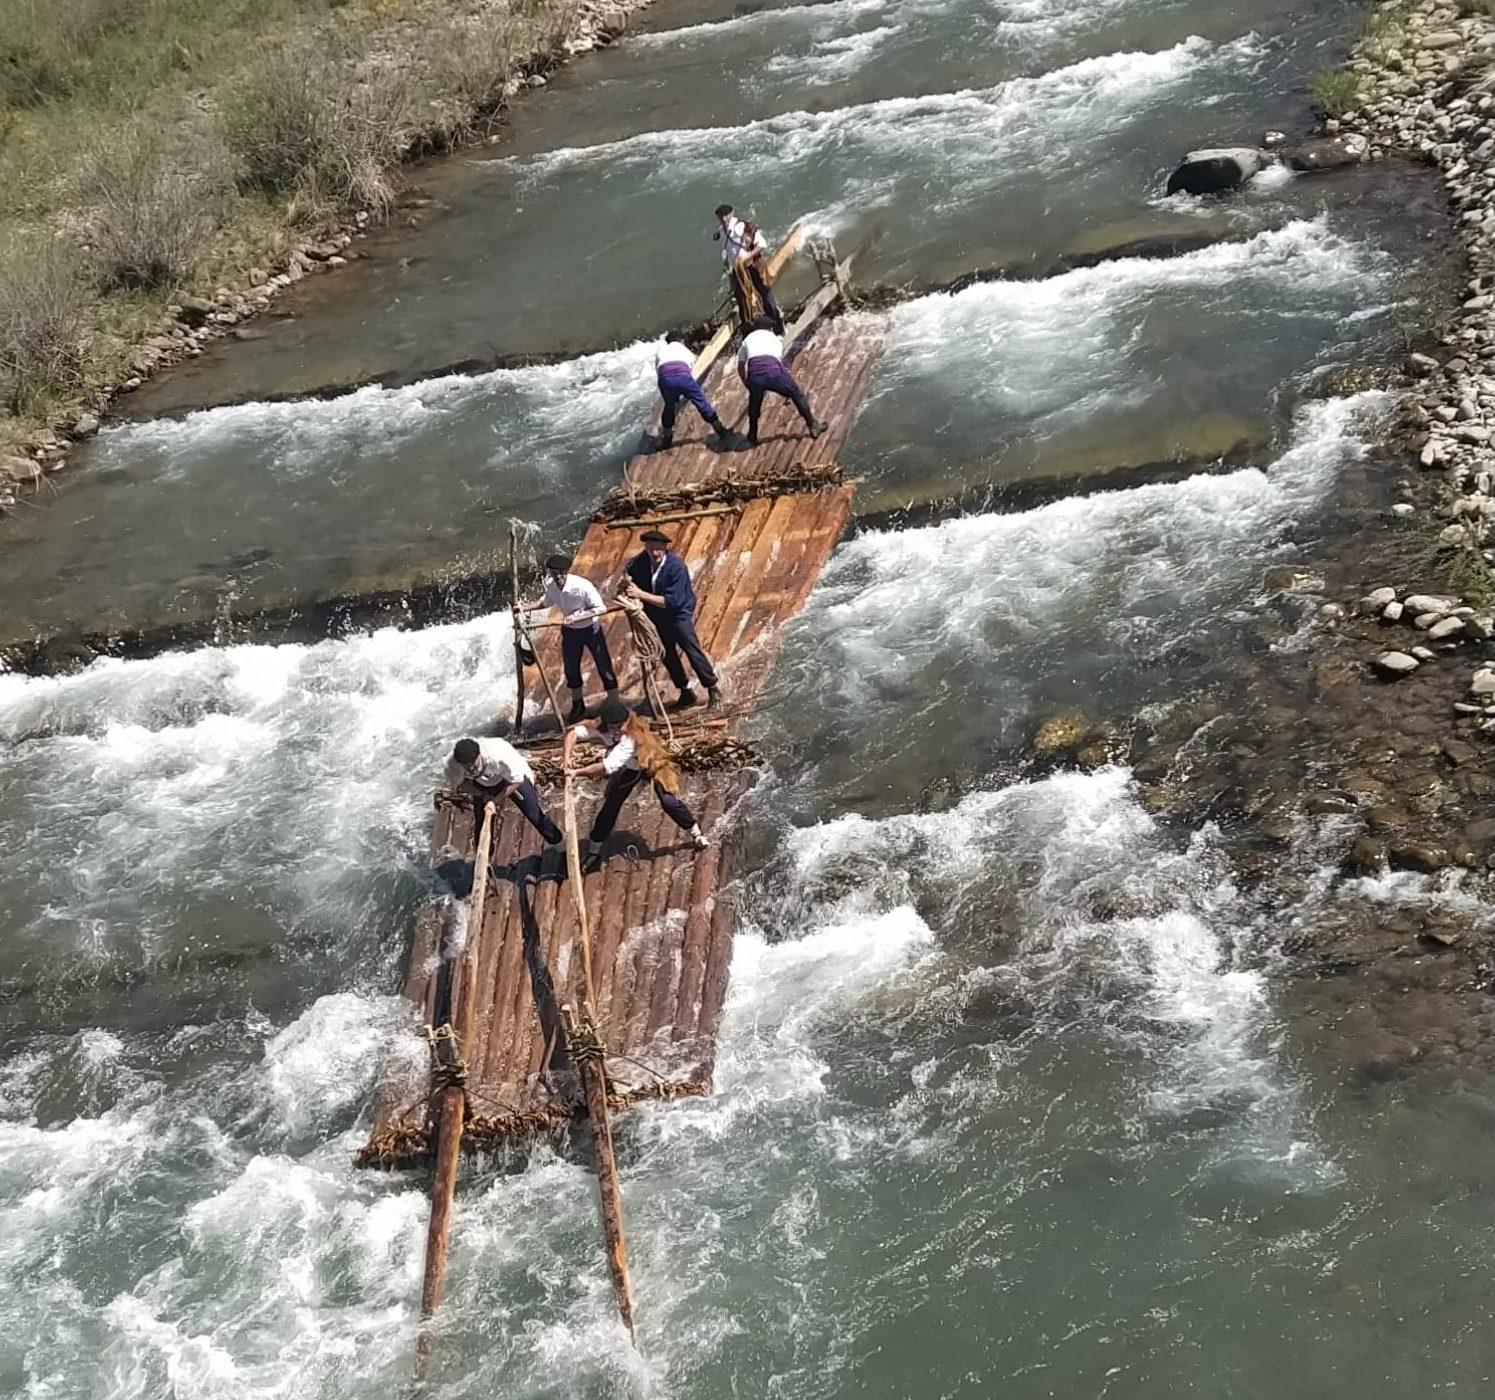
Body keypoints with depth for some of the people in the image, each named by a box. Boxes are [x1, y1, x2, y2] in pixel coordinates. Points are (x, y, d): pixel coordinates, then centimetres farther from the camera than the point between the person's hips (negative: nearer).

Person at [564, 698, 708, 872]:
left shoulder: (633, 736, -42)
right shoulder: (602, 730, -26)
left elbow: (609, 766, -48)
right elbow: (574, 733, -27)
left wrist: (578, 772, -47)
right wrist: (568, 756, -44)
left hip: (652, 764, -5)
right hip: (629, 768, 5)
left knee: (669, 801, -18)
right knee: (610, 806, 0)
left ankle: (695, 833, 7)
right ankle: (594, 853, 12)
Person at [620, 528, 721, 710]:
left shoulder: (676, 566, -28)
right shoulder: (642, 560, -10)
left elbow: (672, 601, -31)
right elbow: (628, 569, 14)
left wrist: (641, 594, -34)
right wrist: (627, 581, -10)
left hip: (679, 614, -6)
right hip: (657, 617, 7)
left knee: (693, 651, -3)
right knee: (667, 655, 14)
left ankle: (712, 688, 14)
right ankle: (685, 693, 29)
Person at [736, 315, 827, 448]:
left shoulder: (747, 339, 30)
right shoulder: (775, 338, 31)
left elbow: (740, 368, 34)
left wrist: (748, 385, 49)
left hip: (754, 375, 1)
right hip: (773, 371, -1)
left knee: (754, 404, 29)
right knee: (797, 394, 22)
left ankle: (752, 438, 35)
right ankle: (813, 426, 28)